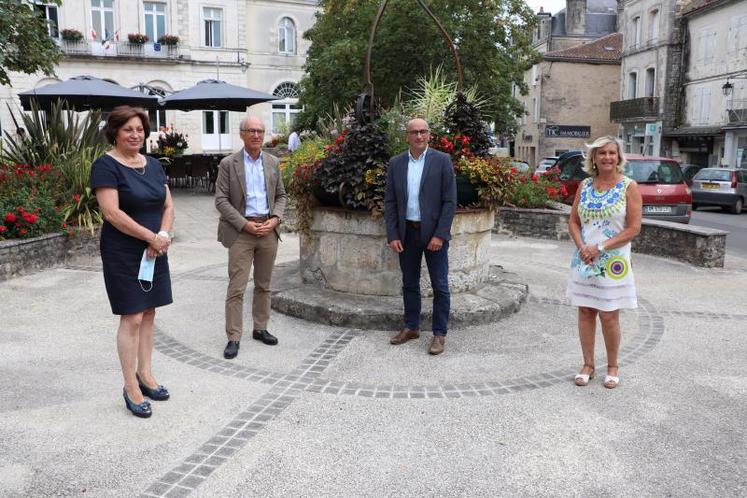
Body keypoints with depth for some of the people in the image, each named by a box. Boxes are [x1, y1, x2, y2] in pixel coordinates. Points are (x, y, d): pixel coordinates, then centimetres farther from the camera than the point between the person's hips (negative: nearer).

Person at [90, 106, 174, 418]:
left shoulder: (153, 165, 10)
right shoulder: (106, 165, -10)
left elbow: (168, 205, 10)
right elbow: (112, 213, -18)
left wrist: (163, 235, -8)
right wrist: (152, 237, -16)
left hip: (154, 253, 6)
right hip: (123, 254, -6)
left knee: (148, 314, 11)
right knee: (132, 318, -4)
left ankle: (145, 375, 25)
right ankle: (131, 389, 7)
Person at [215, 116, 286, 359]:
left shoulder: (272, 162, 9)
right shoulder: (228, 164, -2)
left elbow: (280, 196, 13)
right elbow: (221, 200, -6)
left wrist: (275, 219, -5)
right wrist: (245, 224, -14)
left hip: (268, 230, 4)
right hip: (241, 231, -4)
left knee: (263, 285, 13)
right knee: (236, 288, -4)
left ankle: (260, 328, 26)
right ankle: (233, 338, 3)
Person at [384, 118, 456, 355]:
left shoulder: (442, 160, -4)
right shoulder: (396, 163, 5)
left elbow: (450, 201, -7)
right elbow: (390, 202, 6)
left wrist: (440, 235, -13)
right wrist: (392, 235, -3)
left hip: (434, 232, -3)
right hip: (406, 233, 3)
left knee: (440, 285, 1)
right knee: (409, 284, 13)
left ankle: (440, 333, 12)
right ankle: (411, 327, 27)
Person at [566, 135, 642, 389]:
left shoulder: (629, 187, -5)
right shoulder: (584, 185, 6)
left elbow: (633, 228, -9)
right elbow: (573, 221, 8)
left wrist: (600, 248, -15)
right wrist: (582, 246, -10)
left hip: (612, 261, -3)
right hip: (584, 259, 4)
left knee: (609, 316, 2)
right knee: (585, 312, 8)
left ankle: (612, 367, 20)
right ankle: (588, 365, 21)